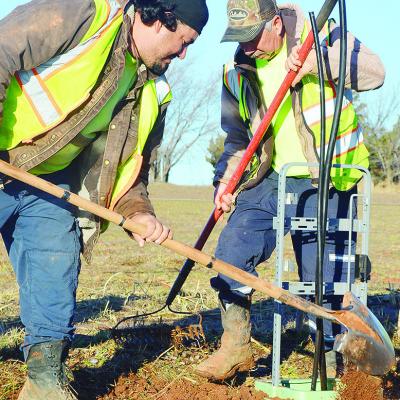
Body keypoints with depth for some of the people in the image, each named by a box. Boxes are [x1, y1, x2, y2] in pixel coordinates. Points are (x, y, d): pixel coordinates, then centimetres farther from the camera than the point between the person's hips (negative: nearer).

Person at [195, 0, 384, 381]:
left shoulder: (319, 34, -6)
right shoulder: (236, 73, 7)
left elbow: (374, 71, -16)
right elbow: (238, 138, 16)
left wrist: (320, 61, -28)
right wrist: (225, 180, 1)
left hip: (325, 182, -4)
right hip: (269, 179, 4)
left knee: (325, 276, -2)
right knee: (233, 247, -12)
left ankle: (334, 361, 17)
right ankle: (236, 347, 3)